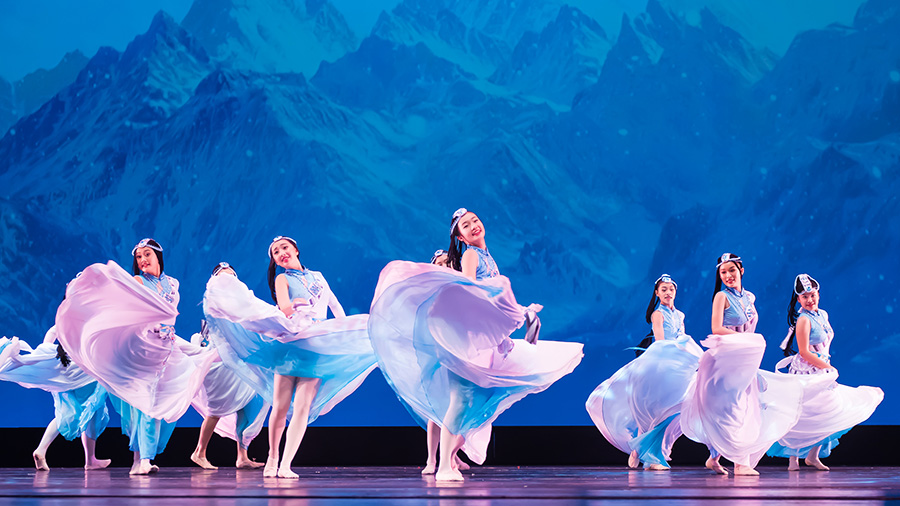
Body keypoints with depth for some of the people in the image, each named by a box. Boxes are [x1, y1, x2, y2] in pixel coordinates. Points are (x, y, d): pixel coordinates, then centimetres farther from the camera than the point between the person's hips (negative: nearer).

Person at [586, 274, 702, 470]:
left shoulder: (679, 315, 22)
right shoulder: (658, 314, 0)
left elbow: (684, 342, 23)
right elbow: (660, 342, -10)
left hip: (675, 366, 7)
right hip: (658, 364, -7)